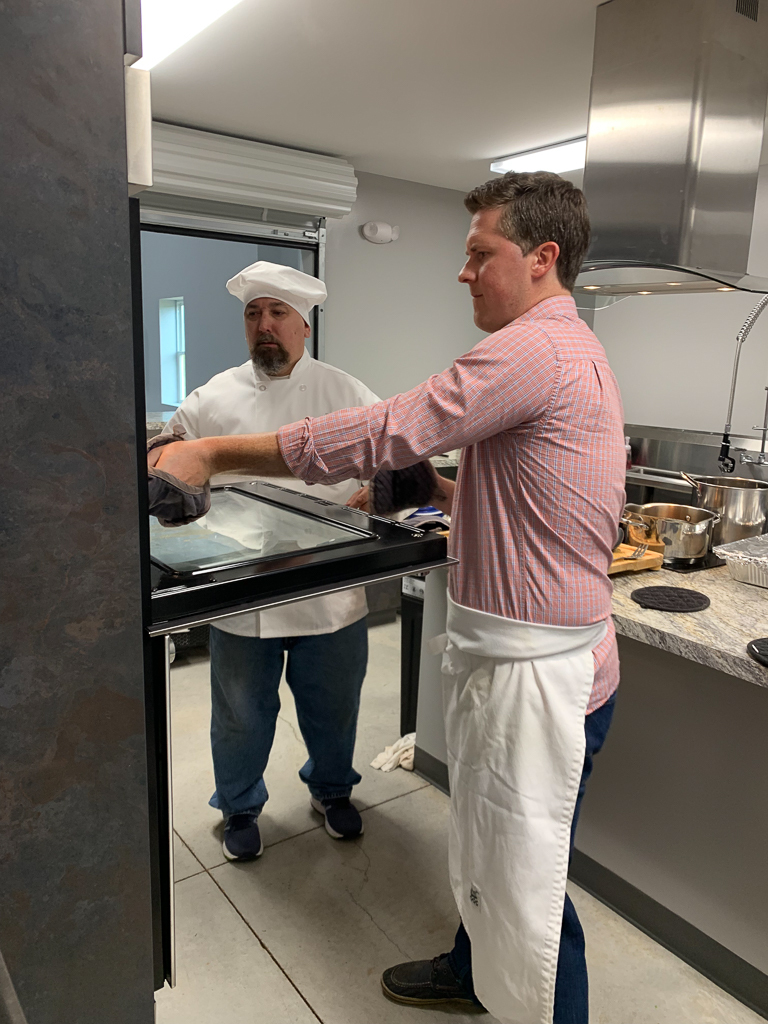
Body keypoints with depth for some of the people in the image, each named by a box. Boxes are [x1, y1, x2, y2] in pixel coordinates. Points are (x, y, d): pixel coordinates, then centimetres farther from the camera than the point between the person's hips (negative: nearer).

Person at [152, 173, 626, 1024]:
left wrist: (215, 454, -20)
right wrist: (436, 490, 9)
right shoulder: (574, 350, 14)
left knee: (526, 880, 9)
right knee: (484, 845, 28)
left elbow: (384, 433, -26)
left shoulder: (535, 349, -20)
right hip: (509, 655, 11)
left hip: (537, 669, -11)